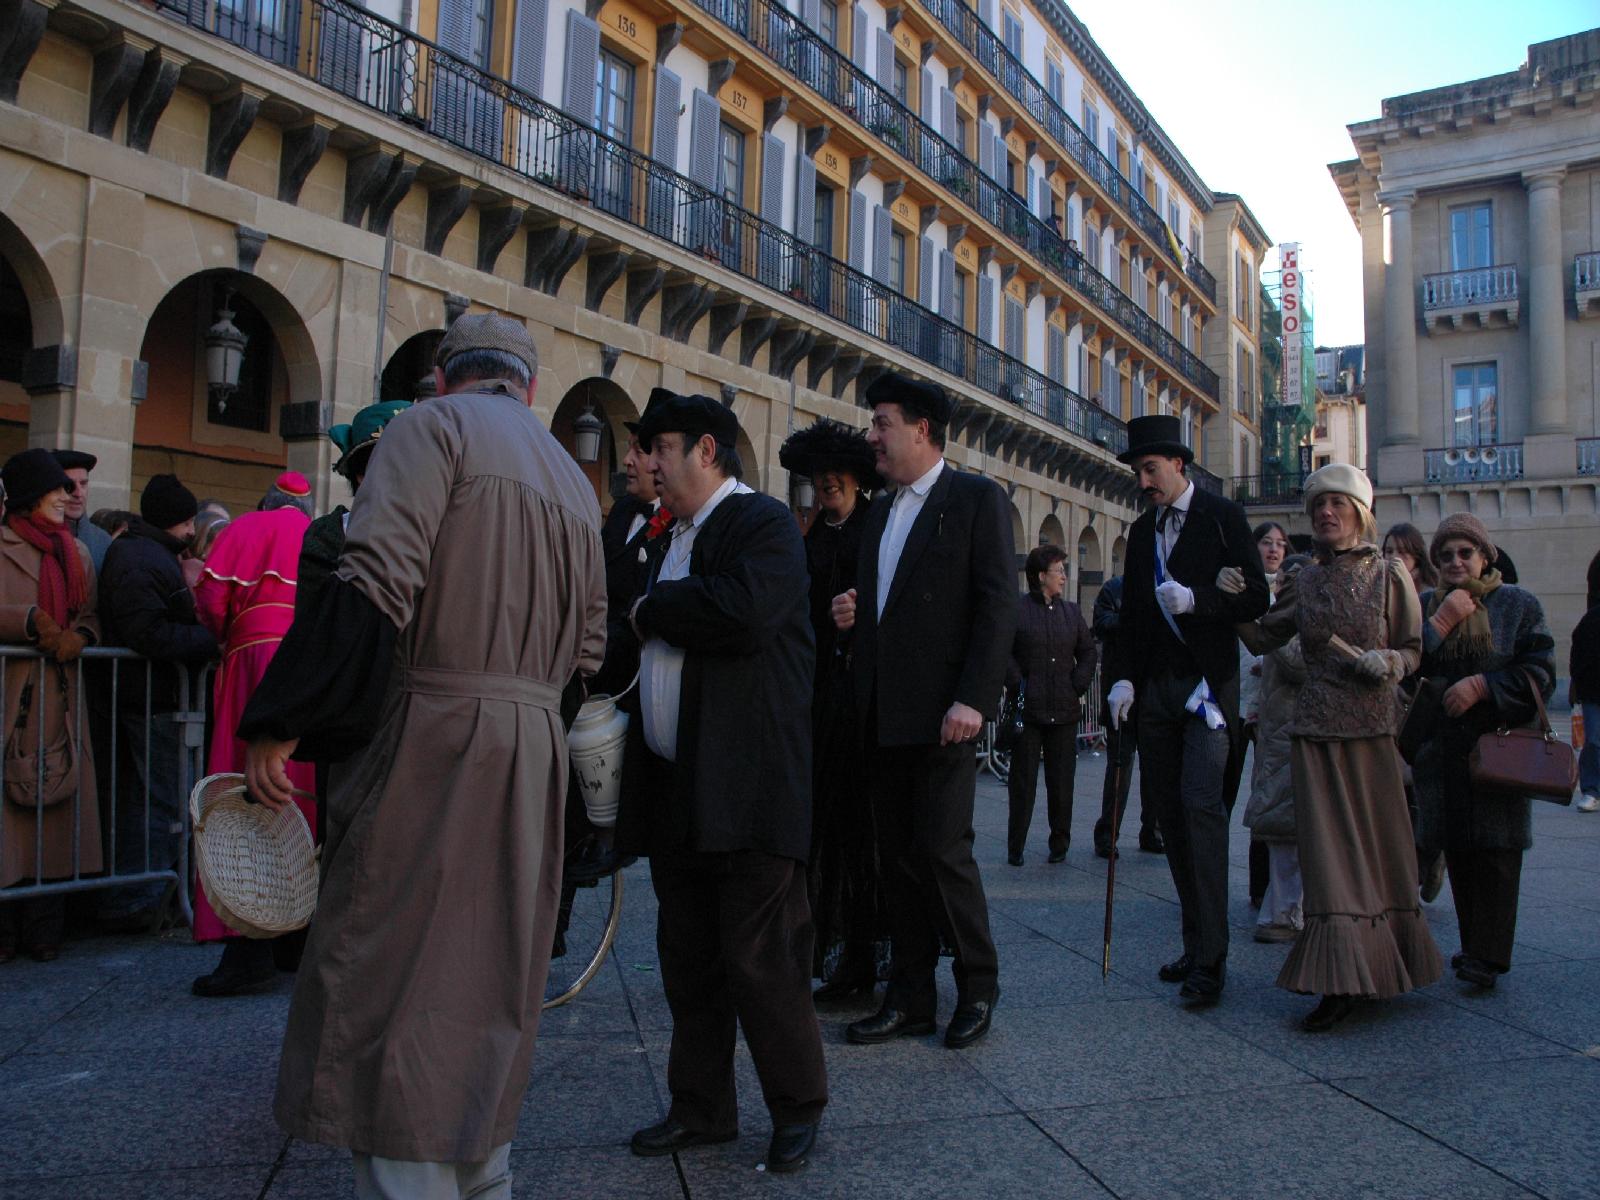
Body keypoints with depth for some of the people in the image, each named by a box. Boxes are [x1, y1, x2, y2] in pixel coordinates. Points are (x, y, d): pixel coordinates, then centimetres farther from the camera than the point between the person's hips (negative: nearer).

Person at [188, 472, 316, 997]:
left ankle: (253, 948, -12)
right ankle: (299, 934, 15)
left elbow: (211, 597, 0)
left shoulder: (249, 528, 10)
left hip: (261, 661, -4)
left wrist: (226, 636, 17)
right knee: (309, 801, 10)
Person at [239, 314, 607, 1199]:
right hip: (534, 746, 7)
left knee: (392, 972, -1)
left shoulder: (433, 426, -2)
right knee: (487, 979, 17)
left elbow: (377, 583, -17)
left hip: (429, 732, -7)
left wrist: (279, 724, -15)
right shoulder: (572, 478, 21)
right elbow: (587, 645, 19)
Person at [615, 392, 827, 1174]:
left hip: (747, 788, -9)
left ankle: (798, 1107, 18)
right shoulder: (673, 539, 20)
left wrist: (651, 610, -12)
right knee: (687, 960, 15)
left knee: (760, 960, -1)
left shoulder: (762, 523, -8)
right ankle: (701, 1109, 29)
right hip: (676, 788, 9)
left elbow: (745, 609, -26)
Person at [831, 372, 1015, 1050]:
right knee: (899, 856, 10)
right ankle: (910, 999, 19)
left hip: (941, 712, -7)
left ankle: (978, 987, 15)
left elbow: (998, 606, -11)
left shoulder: (977, 499, -3)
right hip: (881, 713, 7)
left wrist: (972, 699, -19)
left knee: (942, 849, -6)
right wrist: (850, 614, 2)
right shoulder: (879, 512, 19)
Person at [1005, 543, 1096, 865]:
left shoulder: (1071, 612, 12)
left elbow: (1089, 652, 17)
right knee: (1023, 780, 2)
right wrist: (1017, 685, -11)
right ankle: (1015, 847, 12)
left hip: (1064, 711, 4)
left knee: (1061, 781, 8)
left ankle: (1060, 844, 20)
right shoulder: (1016, 608, -4)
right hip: (1028, 710, -4)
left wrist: (1079, 685, 5)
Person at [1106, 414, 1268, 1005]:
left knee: (1201, 803, -16)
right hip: (1156, 685, 6)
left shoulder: (1222, 515, 0)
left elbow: (1256, 598, -6)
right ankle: (1196, 942, 15)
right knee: (1167, 807, 5)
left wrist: (1196, 598, -20)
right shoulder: (1141, 529, 16)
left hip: (1208, 681, -6)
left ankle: (1210, 957, -11)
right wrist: (1125, 678, 6)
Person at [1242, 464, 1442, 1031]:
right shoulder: (1306, 580, 9)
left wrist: (1385, 662, -16)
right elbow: (1263, 637, 8)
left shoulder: (1389, 574, 2)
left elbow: (1413, 648, 5)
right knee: (1328, 848, -1)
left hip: (1372, 727, -1)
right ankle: (1340, 982, 5)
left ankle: (1383, 962, 20)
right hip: (1316, 729, 2)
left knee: (1377, 845, 5)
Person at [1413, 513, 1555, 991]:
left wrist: (1481, 686, -13)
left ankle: (1489, 955, -3)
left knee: (1496, 849, -6)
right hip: (1442, 748, 3)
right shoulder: (1424, 606, 11)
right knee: (1458, 851, 7)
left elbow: (1540, 674, -3)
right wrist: (1442, 621, -10)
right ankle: (1473, 946, 17)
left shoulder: (1519, 605, 4)